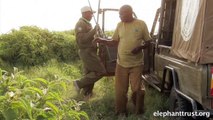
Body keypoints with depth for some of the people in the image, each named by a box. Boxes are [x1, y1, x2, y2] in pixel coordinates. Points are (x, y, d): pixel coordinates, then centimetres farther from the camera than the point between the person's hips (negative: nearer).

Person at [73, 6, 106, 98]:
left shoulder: (86, 24, 18)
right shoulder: (81, 24, -14)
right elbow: (82, 39, -26)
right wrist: (94, 30, -24)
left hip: (89, 52, 10)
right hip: (87, 52, -10)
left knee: (89, 74, 13)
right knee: (100, 71, -10)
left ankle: (86, 93, 20)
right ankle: (79, 83, -5)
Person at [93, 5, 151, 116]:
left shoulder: (141, 24, -5)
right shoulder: (120, 25, 4)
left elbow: (148, 41, 1)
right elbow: (114, 42, 9)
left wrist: (140, 47, -19)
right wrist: (102, 40, -7)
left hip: (136, 64, -3)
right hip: (121, 63, 3)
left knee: (137, 89, 1)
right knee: (120, 89, 7)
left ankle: (139, 112, 22)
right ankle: (121, 112, 25)